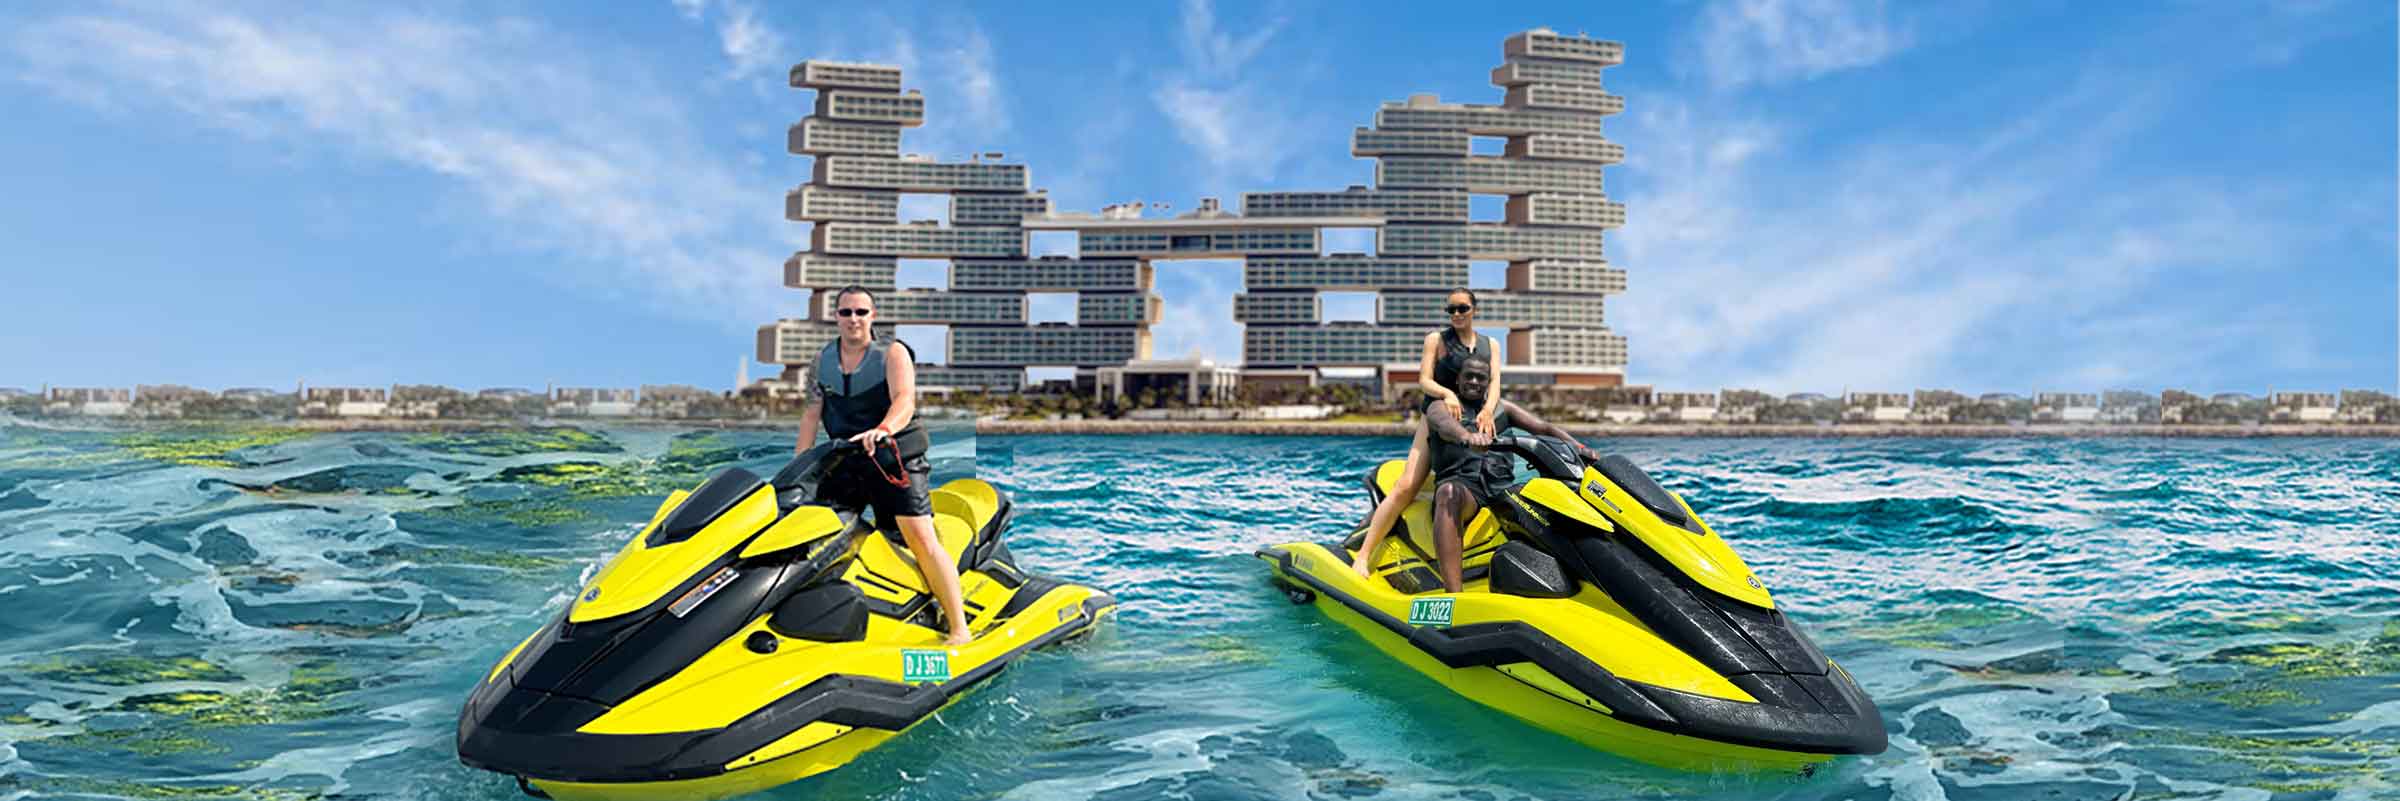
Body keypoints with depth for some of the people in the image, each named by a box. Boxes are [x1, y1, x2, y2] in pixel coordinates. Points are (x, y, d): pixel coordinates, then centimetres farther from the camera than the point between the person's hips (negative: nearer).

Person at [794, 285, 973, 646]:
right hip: (844, 461, 5)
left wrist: (883, 430, -41)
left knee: (921, 538, -17)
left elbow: (904, 400, -20)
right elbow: (812, 411, 11)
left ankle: (959, 630, -16)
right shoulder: (823, 358, 12)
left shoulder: (892, 352, -3)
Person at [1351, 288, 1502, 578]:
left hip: (1476, 420, 5)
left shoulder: (1490, 345, 14)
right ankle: (1363, 555, -17)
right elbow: (1424, 379, -5)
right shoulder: (1436, 339, 5)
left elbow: (1494, 382, 0)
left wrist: (1488, 409, -21)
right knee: (1405, 487, -17)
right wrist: (1447, 394, -27)